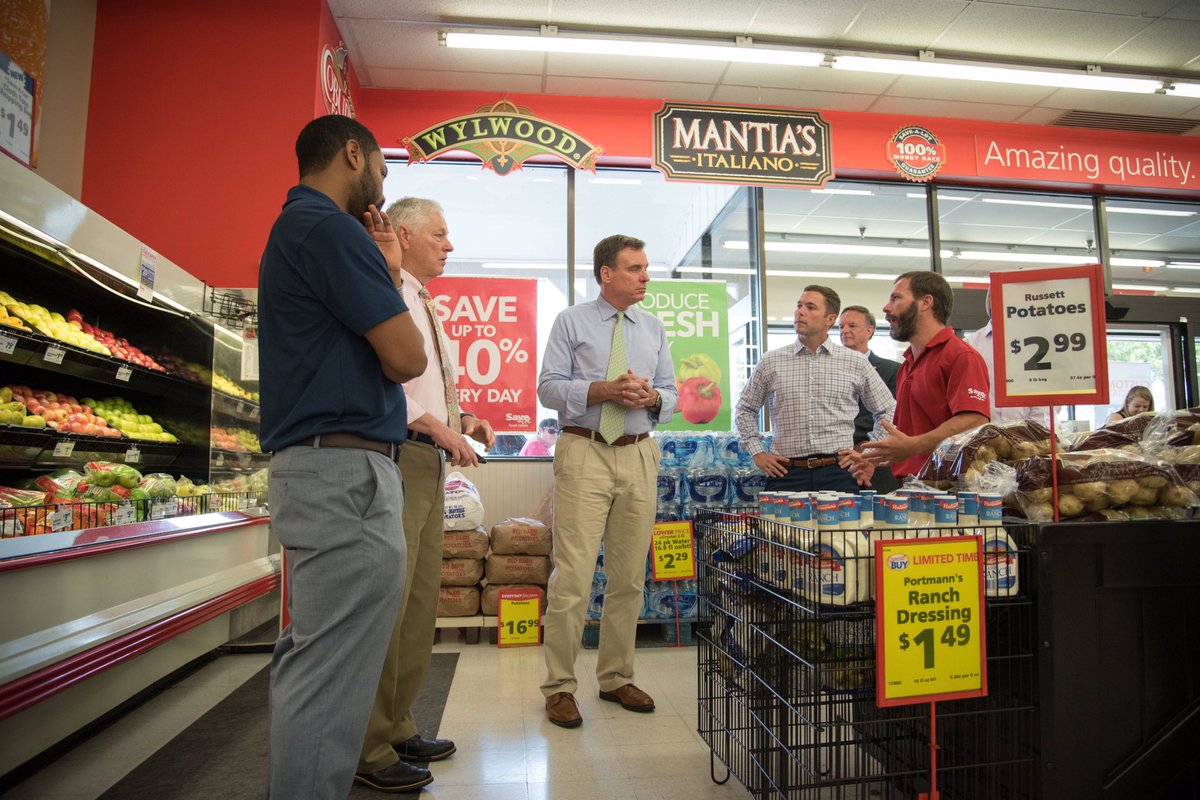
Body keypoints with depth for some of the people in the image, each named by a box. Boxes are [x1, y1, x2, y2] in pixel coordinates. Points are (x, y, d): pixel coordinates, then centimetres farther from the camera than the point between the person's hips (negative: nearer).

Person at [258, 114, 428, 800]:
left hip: (318, 467, 11)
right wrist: (390, 279, 4)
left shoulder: (296, 227, 22)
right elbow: (406, 357, -14)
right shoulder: (329, 227, -10)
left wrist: (386, 273, 15)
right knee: (333, 677, -5)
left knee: (313, 661, 19)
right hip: (347, 469, -11)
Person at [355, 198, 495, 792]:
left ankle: (397, 729, 26)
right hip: (396, 454, -10)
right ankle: (369, 751, 6)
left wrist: (462, 418, 10)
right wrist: (438, 427, -19)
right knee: (386, 598, -7)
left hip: (430, 459, 10)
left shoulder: (423, 304, 23)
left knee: (420, 599, 14)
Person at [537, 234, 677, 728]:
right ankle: (559, 687, 8)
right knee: (573, 576, -6)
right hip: (584, 453, -4)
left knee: (629, 577, 10)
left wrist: (652, 397, -8)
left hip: (638, 456, 5)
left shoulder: (653, 328, 16)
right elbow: (549, 387, -3)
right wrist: (605, 390, -16)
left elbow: (671, 394, 15)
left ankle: (616, 678, 25)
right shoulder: (571, 322, 4)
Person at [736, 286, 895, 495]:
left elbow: (887, 410, 16)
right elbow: (745, 409, 17)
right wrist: (757, 452, 8)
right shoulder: (771, 362, 6)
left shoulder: (855, 363, 6)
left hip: (838, 472, 0)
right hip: (786, 474, 0)